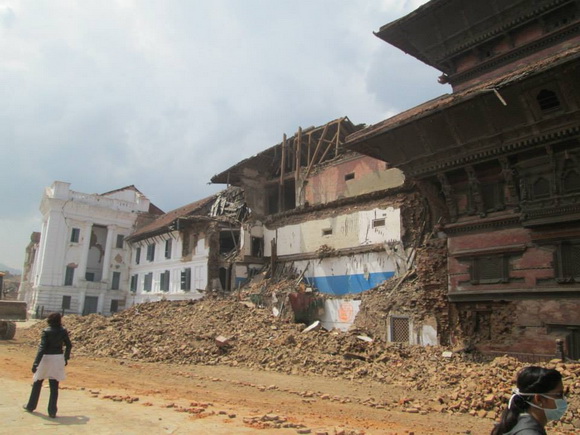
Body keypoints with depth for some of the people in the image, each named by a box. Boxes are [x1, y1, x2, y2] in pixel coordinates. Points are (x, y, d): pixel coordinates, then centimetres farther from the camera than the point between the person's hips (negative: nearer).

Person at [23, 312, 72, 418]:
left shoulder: (46, 331, -11)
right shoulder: (63, 331, 0)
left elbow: (42, 348, -18)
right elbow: (69, 345, 5)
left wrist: (36, 363, -20)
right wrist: (66, 358, 19)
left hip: (46, 358, -2)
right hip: (58, 358, 2)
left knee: (37, 383, 19)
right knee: (54, 386, 5)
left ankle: (30, 406, 34)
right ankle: (52, 411, 5)